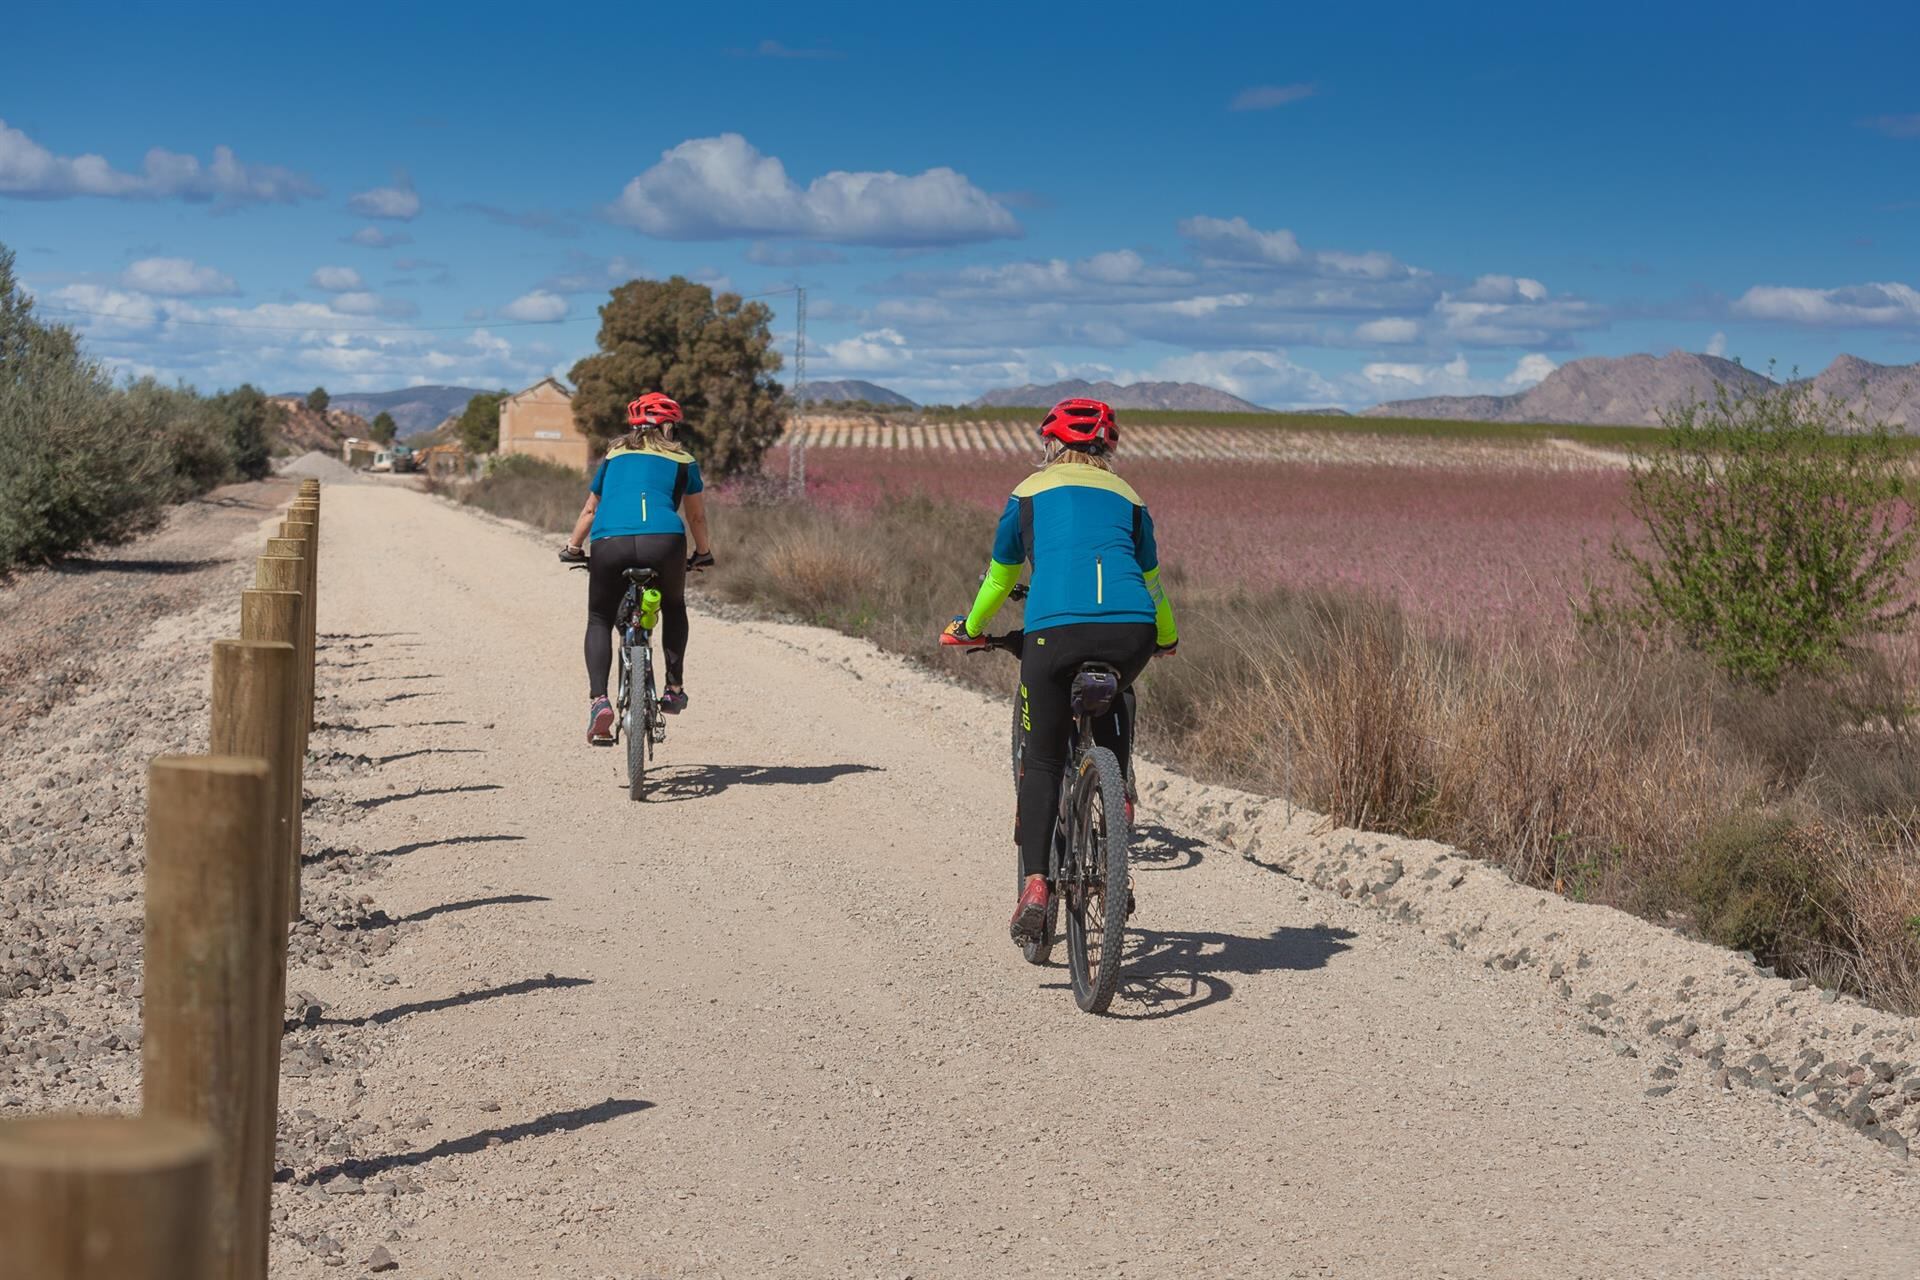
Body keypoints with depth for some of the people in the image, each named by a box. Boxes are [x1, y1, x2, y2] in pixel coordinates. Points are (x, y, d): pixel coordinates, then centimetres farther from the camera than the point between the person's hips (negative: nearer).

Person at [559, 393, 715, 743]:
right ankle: (674, 689, 24)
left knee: (599, 620, 19)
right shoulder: (682, 460, 22)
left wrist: (572, 548, 49)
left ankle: (598, 701, -1)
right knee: (674, 608, 30)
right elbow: (696, 516, 29)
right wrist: (703, 553, 46)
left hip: (609, 543, 1)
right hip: (663, 542, -1)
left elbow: (590, 510, 35)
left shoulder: (614, 456, 27)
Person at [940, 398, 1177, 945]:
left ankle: (1035, 885, -6)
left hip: (1055, 631, -2)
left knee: (1043, 761, 9)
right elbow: (1151, 585, 35)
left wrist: (969, 630, 48)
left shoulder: (1030, 493, 21)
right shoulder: (1127, 497, 25)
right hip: (1131, 632, 2)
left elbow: (999, 579, 30)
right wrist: (1167, 639, 54)